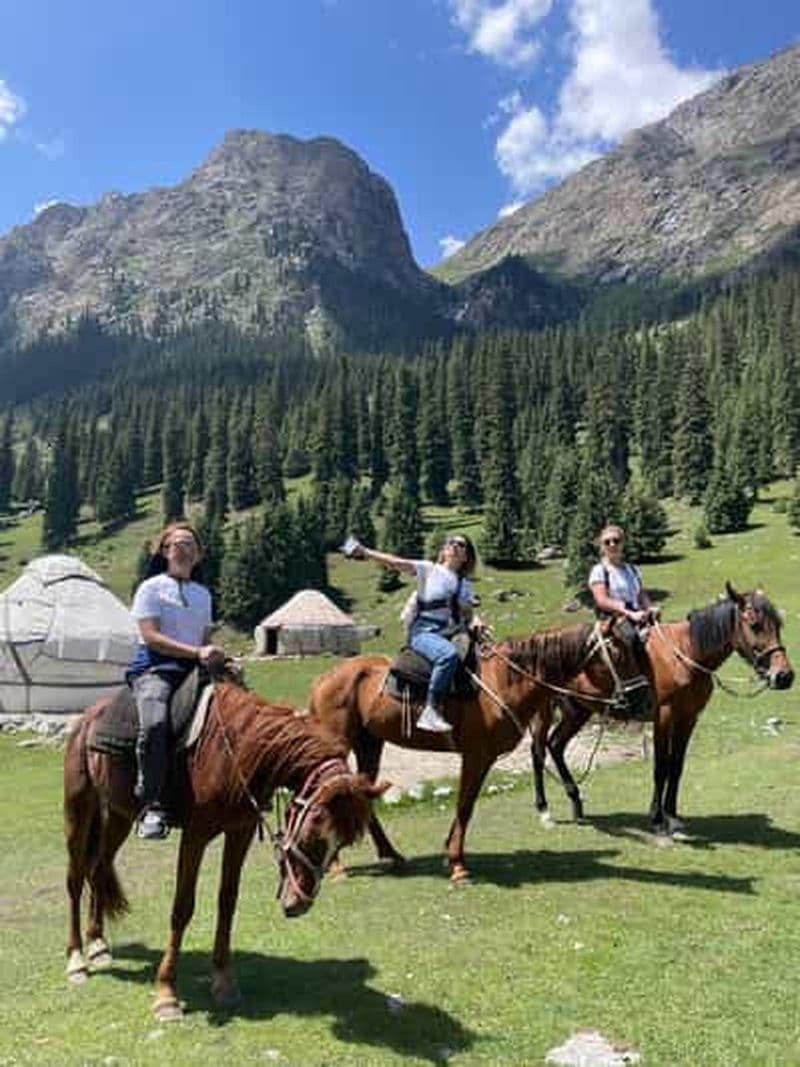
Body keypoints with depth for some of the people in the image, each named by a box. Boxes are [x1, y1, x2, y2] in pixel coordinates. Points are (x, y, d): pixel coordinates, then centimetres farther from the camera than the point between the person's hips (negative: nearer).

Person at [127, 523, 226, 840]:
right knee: (155, 724, -34)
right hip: (154, 670, -5)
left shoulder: (203, 594, 22)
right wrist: (197, 652, -18)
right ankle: (151, 806, -27)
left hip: (194, 670, 6)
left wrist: (216, 657, 0)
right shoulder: (151, 588, 4)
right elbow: (151, 637, -7)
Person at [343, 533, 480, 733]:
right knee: (449, 654, -35)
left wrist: (475, 622, -6)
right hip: (423, 631, -5)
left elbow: (469, 613, 18)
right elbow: (395, 562, -2)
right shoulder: (428, 570, 9)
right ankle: (431, 711, -32)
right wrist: (364, 552, -14)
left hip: (451, 634, 5)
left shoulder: (465, 585, 22)